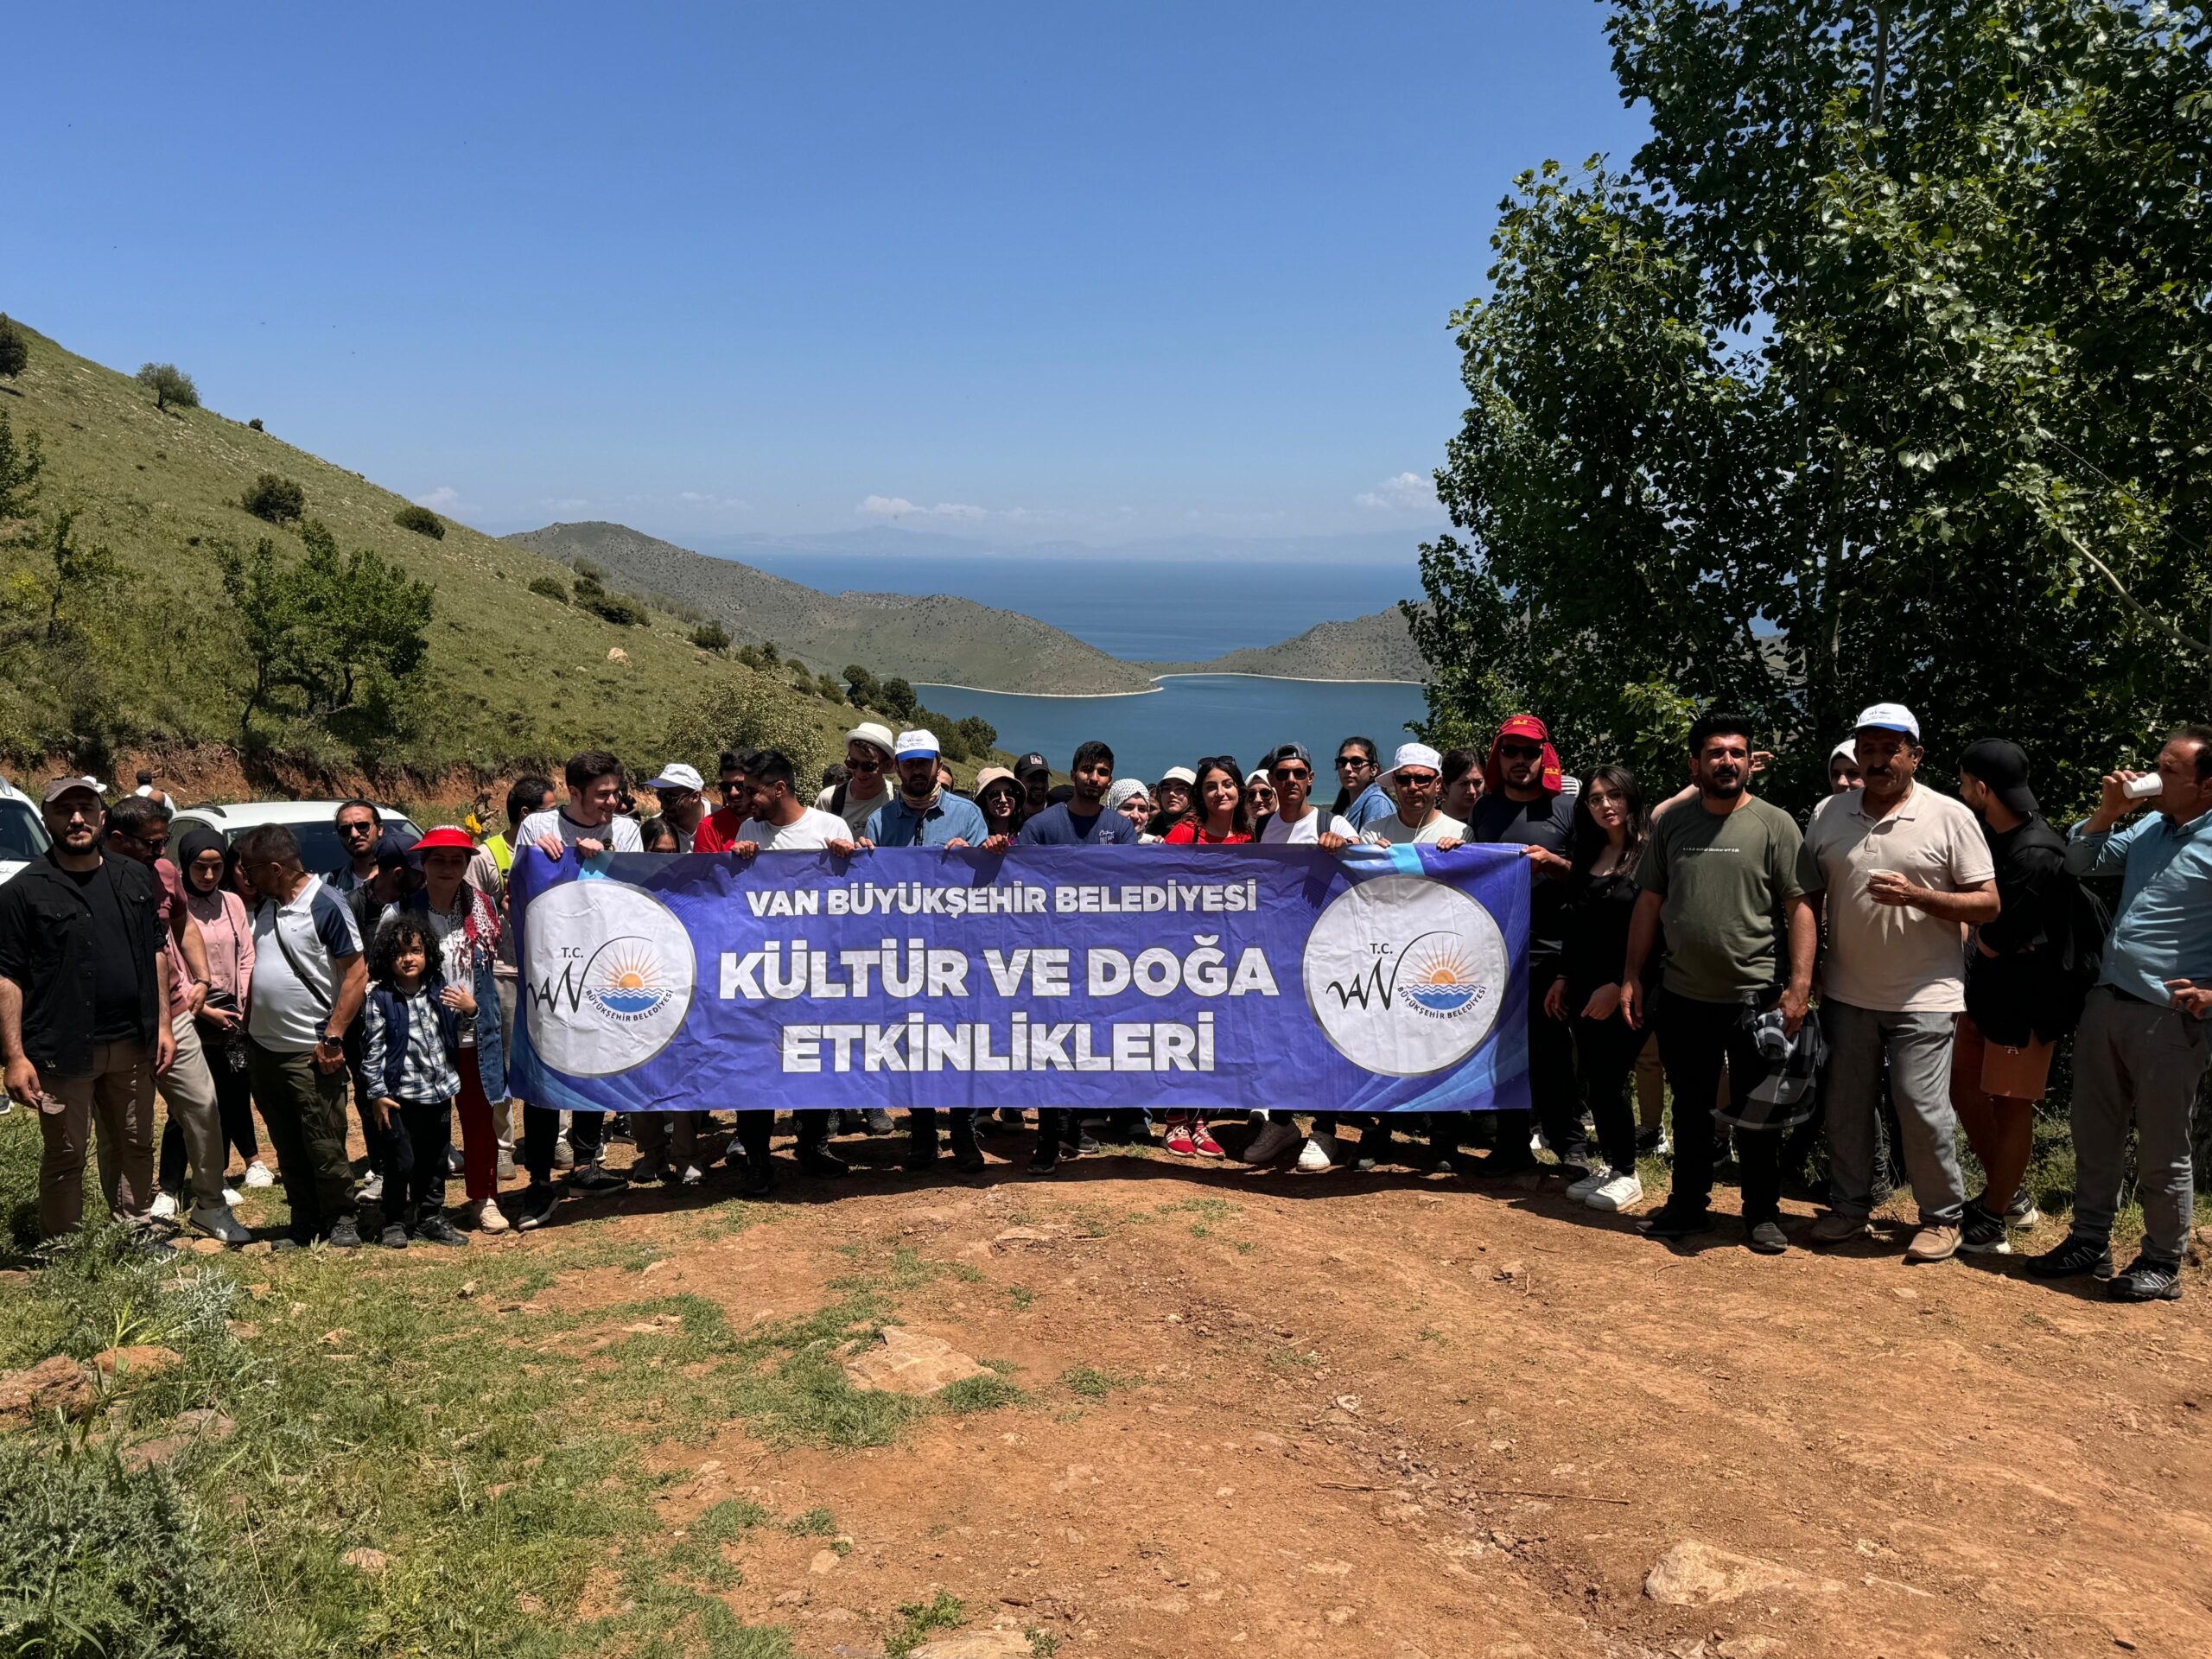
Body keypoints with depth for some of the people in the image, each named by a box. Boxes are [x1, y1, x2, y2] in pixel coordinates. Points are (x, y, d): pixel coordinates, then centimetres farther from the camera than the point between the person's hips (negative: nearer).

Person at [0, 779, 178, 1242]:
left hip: (133, 1046, 4)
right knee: (64, 1159, 5)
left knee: (134, 1147, 14)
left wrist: (163, 1024, 9)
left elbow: (156, 952, 14)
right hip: (62, 1049, -4)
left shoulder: (135, 879, 8)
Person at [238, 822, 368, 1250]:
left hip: (310, 1052, -7)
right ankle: (304, 1224, 22)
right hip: (262, 1048, 7)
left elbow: (357, 975, -14)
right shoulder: (265, 906, 11)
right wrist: (248, 1022, 14)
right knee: (288, 1149, 12)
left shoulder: (326, 906, -12)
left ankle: (341, 1223, 11)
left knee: (324, 1145, -2)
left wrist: (333, 1038, -17)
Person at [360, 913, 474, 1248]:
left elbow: (459, 1034, 16)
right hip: (400, 1093, -5)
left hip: (440, 1090, 5)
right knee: (402, 1161, -1)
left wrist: (470, 1011, -5)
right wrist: (377, 1093, -9)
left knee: (435, 1160, 14)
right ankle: (395, 1223, 14)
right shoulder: (379, 997, -8)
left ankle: (431, 1219, 26)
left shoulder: (440, 989, 5)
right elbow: (373, 1047, -8)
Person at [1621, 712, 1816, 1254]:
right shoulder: (1671, 826, 7)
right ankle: (1688, 1205, 29)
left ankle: (1763, 1214, 20)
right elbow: (1649, 904, 10)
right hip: (1682, 995, 4)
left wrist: (1798, 987, -15)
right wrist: (1631, 978, 6)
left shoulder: (1775, 825, -5)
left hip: (1755, 997, -4)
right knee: (1690, 1108, 15)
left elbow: (1800, 909, -8)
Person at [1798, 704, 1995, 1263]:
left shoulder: (1950, 817, -4)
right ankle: (1849, 1207, 25)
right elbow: (1808, 897, 14)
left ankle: (1942, 1217, 14)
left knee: (1923, 1108, -4)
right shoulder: (1828, 814, 7)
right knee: (1845, 1105, 11)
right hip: (1847, 992, 4)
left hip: (1922, 997, -4)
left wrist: (1917, 896, -20)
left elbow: (1987, 904, -5)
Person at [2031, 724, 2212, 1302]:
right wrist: (2108, 811, 5)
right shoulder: (2147, 827, 11)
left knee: (2162, 1151, 4)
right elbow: (2079, 863, 20)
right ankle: (2090, 1242, 26)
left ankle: (2162, 1265, 17)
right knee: (2095, 1132, 14)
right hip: (2106, 1001, 7)